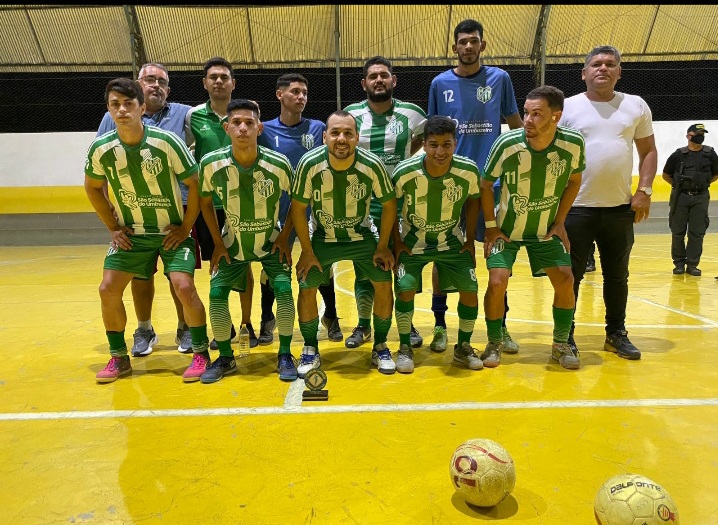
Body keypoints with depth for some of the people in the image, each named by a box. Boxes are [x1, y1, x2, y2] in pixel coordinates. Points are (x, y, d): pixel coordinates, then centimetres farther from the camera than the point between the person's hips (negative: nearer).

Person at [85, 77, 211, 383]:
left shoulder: (166, 142, -18)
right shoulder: (101, 149, -9)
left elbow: (195, 184, -11)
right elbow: (92, 188, 10)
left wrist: (185, 228, -11)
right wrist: (113, 228, 4)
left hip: (172, 231, -3)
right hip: (131, 234, 4)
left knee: (184, 287, -17)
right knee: (108, 289, -3)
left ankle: (201, 353, 4)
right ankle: (119, 358, 17)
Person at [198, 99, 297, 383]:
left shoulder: (278, 163, -23)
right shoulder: (211, 164, -19)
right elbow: (205, 201, -1)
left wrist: (284, 237, -8)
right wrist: (218, 242, -3)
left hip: (271, 242, -1)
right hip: (233, 243, 2)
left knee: (284, 289, -15)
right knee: (217, 292, -8)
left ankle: (285, 356, 5)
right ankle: (225, 358, 11)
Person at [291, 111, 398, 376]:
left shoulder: (372, 164, -22)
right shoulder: (310, 164, -23)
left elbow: (389, 204, -7)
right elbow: (298, 208, -12)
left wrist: (382, 246, -7)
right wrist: (307, 251, -11)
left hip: (362, 237, 1)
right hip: (322, 238, 0)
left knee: (384, 283, -10)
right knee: (306, 288, -10)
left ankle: (380, 347, 11)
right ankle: (310, 350, 12)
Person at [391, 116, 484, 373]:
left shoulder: (469, 171, -20)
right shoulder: (405, 172, -25)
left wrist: (470, 240, 2)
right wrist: (397, 243, -7)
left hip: (452, 242, 2)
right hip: (412, 242, -2)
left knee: (470, 290, -5)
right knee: (405, 289, -16)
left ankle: (463, 347, 19)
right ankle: (405, 348, 7)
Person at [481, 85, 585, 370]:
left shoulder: (573, 144, -18)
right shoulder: (507, 143, -23)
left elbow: (574, 181, 2)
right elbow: (485, 184, -9)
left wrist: (559, 221, -1)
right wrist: (490, 227, -9)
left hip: (546, 230, 2)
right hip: (506, 229, -2)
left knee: (565, 281, -3)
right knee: (497, 283, -13)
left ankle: (561, 344, 19)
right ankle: (494, 343, 11)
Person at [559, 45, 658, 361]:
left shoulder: (636, 106, 9)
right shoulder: (567, 107, 2)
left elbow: (648, 151, 13)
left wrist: (644, 190, 0)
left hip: (621, 207, 3)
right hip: (576, 206, -2)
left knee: (617, 274, 11)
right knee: (571, 274, 2)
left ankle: (616, 334, 24)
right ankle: (566, 335, 14)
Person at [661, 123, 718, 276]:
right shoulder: (678, 154, -1)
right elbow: (666, 175, 9)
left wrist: (702, 183, 7)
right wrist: (678, 185, 6)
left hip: (700, 198, 1)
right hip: (680, 197, -1)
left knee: (697, 233, 2)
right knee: (678, 232, 4)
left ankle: (692, 264, 11)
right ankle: (679, 263, 15)